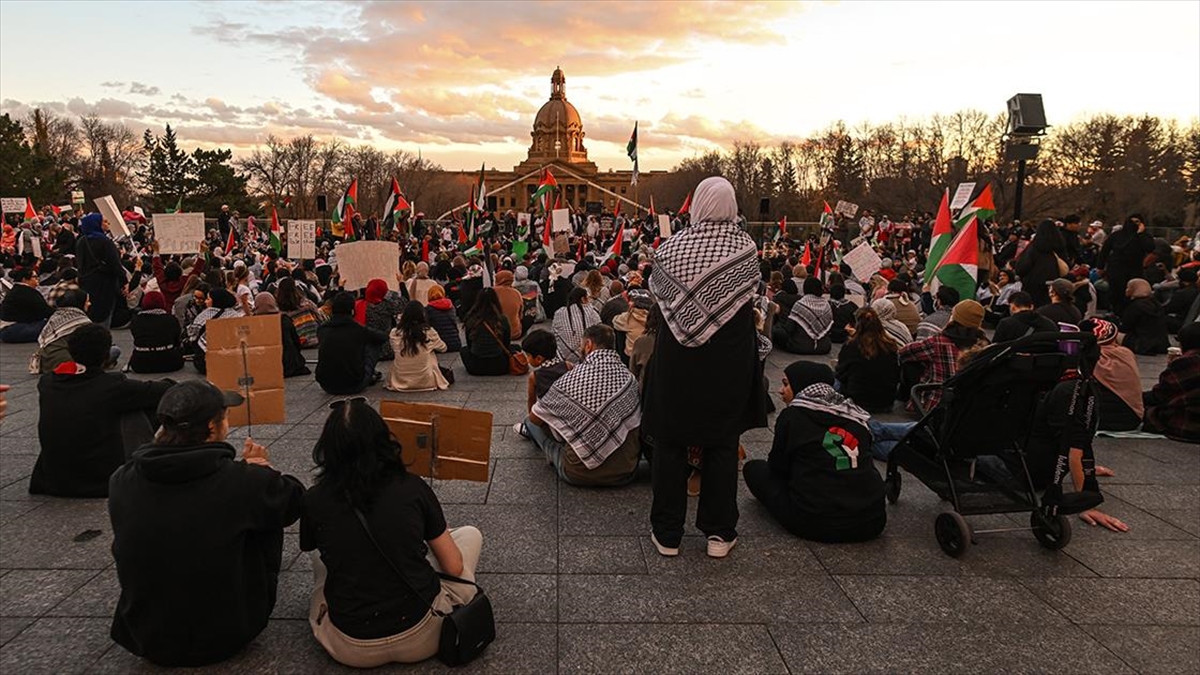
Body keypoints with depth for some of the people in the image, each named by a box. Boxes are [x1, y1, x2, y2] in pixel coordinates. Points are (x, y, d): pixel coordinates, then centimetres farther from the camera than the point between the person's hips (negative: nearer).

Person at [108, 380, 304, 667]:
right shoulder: (242, 481, -24)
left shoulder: (120, 482, -13)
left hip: (147, 639, 4)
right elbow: (294, 501, -6)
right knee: (268, 516, 15)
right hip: (227, 636, -3)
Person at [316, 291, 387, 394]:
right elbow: (383, 338, 8)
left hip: (326, 386, 4)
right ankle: (370, 376, 27)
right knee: (373, 344, 12)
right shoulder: (358, 330, -10)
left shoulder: (322, 330, 0)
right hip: (353, 386, -3)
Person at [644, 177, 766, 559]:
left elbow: (658, 294, 2)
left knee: (670, 442, 11)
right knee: (722, 444, 12)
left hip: (676, 359, 0)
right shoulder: (745, 247, -8)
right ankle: (719, 533, 20)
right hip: (729, 359, 1)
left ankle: (667, 534, 19)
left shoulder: (672, 246, -8)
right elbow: (751, 298, 2)